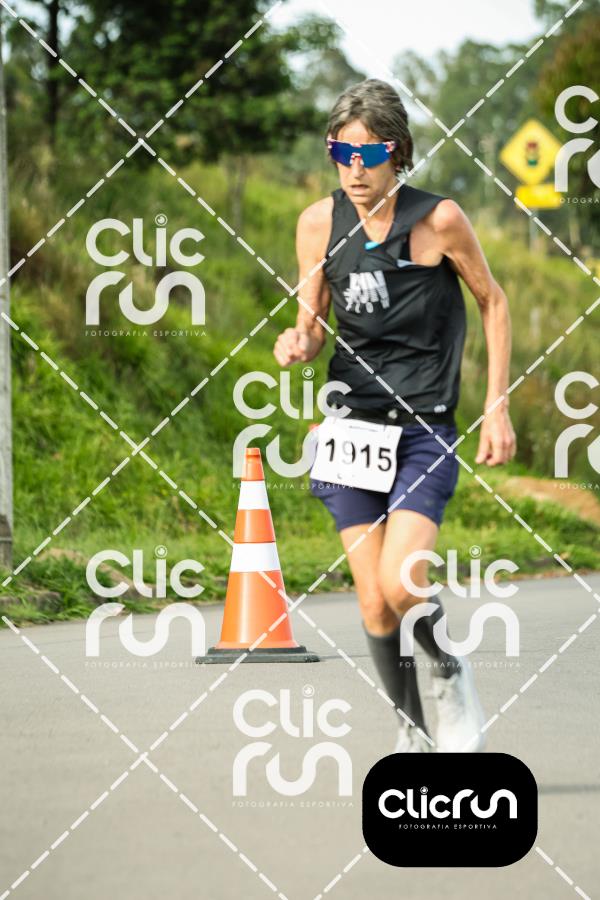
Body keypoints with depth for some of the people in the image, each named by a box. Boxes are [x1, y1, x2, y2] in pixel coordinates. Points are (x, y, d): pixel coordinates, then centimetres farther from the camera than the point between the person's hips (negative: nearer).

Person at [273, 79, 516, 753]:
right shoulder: (319, 223, 0)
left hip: (424, 431, -3)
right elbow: (314, 327, 10)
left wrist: (497, 408, -1)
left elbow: (492, 303, 4)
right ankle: (412, 729, 21)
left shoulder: (438, 220, -9)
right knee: (373, 604, 1)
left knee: (401, 586, -18)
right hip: (351, 427, 3)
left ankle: (448, 671, 13)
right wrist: (296, 344, -15)